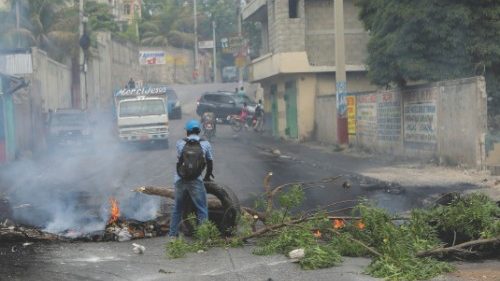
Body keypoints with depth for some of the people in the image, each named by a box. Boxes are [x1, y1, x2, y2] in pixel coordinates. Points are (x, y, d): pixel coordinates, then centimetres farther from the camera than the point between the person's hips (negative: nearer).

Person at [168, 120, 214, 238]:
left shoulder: (180, 143, 1)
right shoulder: (205, 144, -1)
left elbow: (179, 160, 9)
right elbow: (210, 163, 5)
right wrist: (207, 177, 23)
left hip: (180, 180, 2)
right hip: (196, 182, -2)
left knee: (177, 208, 17)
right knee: (202, 210, 4)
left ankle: (173, 233, 24)